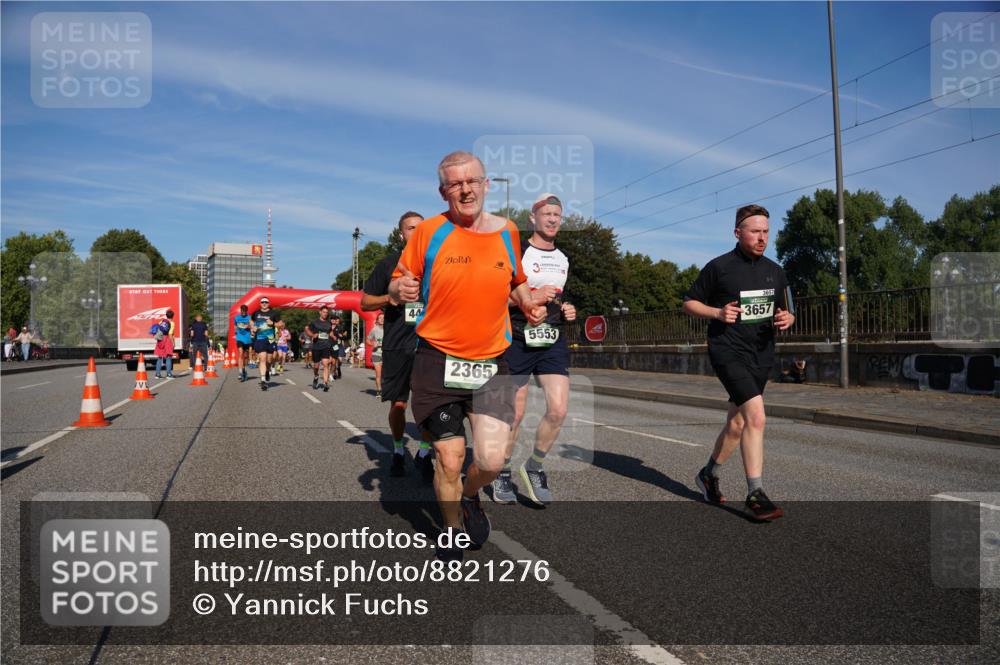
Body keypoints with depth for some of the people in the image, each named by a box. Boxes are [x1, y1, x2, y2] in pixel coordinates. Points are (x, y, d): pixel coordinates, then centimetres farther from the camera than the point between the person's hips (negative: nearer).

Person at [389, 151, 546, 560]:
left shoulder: (507, 232, 6)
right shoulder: (428, 231, -2)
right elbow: (398, 286, 4)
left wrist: (528, 305, 3)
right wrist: (401, 290, -19)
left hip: (492, 362, 2)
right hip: (438, 361, -2)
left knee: (491, 459, -9)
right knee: (449, 458, 2)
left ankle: (470, 497, 28)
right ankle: (452, 529, 31)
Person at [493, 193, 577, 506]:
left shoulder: (563, 258, 16)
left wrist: (567, 310, 9)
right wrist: (530, 296, -19)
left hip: (553, 342, 5)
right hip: (518, 340, -5)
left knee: (559, 410, -9)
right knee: (515, 414, 2)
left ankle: (534, 467, 15)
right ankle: (502, 474, 24)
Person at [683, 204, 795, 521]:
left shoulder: (775, 271, 12)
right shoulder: (718, 267, -4)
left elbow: (785, 311, 21)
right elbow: (689, 303, 3)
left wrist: (787, 319, -3)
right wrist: (717, 312, -14)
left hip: (762, 355, 6)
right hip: (728, 352, -6)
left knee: (737, 424, 13)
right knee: (756, 416, -21)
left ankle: (709, 474, 34)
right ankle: (755, 495, -14)